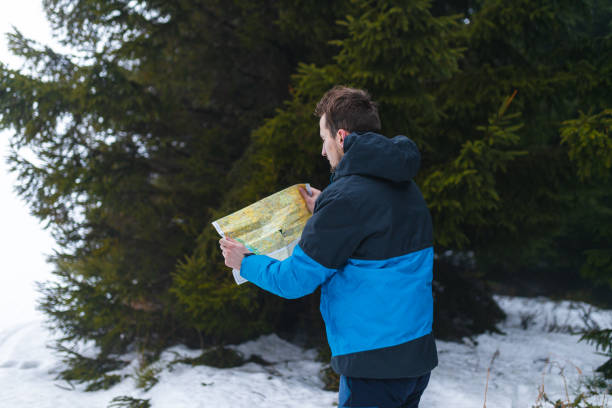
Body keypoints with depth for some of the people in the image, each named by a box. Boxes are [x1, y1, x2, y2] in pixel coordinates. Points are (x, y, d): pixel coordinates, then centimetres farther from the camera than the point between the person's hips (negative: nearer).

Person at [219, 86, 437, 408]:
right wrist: (323, 216, 27)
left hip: (375, 365, -8)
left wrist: (244, 263, 3)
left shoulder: (348, 197, -19)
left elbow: (295, 280, -14)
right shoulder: (407, 188, 8)